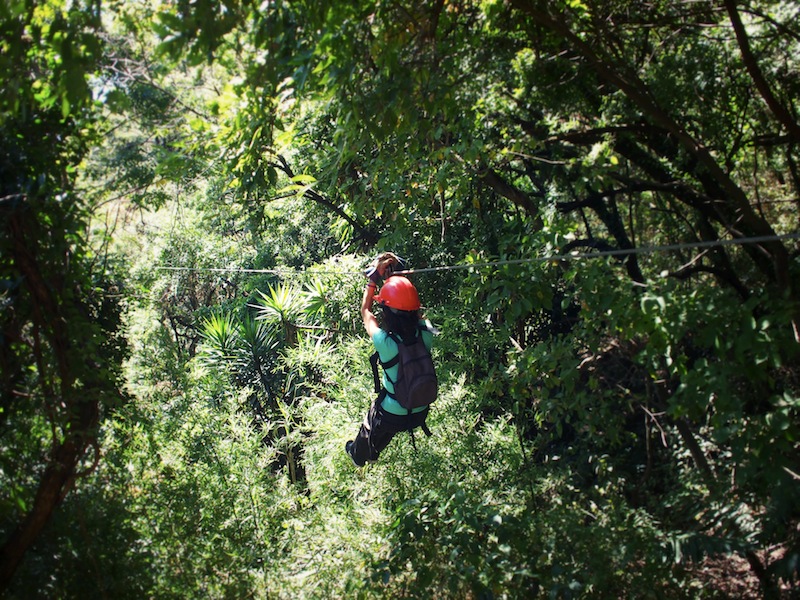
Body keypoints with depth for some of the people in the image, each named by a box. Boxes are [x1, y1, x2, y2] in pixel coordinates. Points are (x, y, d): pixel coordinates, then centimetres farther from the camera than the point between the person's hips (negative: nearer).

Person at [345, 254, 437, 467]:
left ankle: (358, 456, 59)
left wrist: (374, 277, -5)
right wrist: (392, 276, 0)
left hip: (392, 416, -4)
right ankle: (372, 454, 62)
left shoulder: (385, 342, -33)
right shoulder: (426, 333, -23)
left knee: (369, 430, 31)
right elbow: (411, 308, 0)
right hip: (421, 412, 4)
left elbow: (365, 312, -12)